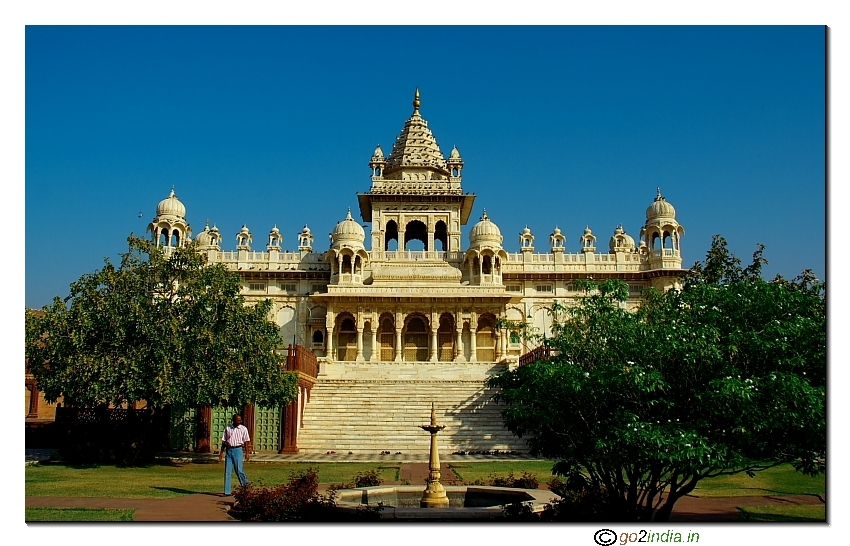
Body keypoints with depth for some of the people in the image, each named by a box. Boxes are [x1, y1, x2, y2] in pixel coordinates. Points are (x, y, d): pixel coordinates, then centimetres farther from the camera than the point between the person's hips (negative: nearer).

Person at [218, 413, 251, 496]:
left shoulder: (243, 429, 2)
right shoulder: (228, 429, 9)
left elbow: (246, 441, 0)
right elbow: (224, 441, 12)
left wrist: (247, 453, -6)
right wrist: (221, 452, 7)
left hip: (238, 450, -3)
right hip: (229, 450, 3)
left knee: (239, 470, -8)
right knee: (227, 471, 1)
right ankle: (227, 492, 5)